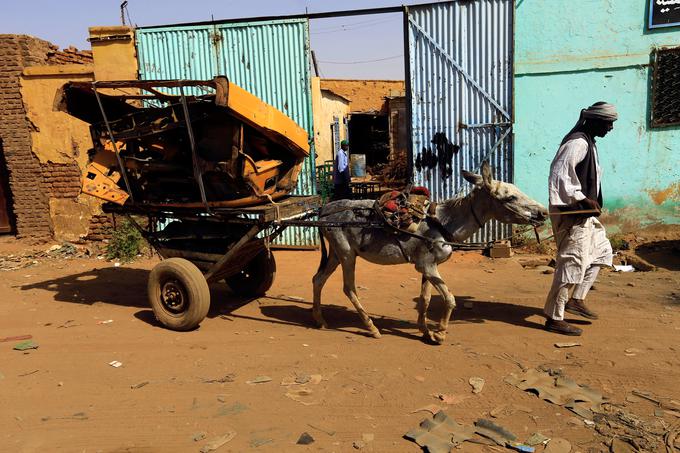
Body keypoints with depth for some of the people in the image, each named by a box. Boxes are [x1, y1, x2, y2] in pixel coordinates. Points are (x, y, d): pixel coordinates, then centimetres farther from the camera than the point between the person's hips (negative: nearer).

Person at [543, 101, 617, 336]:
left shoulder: (587, 142, 15)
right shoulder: (578, 143, -17)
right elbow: (560, 176, -24)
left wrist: (590, 201, 16)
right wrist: (583, 199, -24)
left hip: (584, 213, 11)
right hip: (572, 214, -11)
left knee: (602, 251, 21)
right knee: (572, 263, -7)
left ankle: (576, 299, 24)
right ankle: (554, 317, 3)